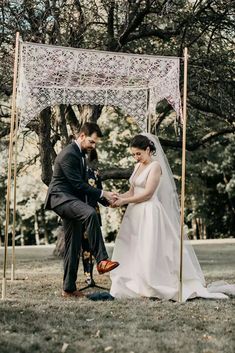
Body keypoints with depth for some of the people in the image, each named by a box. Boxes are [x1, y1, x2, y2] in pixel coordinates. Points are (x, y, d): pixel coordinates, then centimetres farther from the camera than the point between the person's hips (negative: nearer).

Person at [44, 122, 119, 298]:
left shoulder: (81, 154, 17)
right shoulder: (68, 154, -15)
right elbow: (78, 184, -19)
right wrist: (103, 194, -17)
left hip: (71, 200, 10)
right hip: (60, 197, -10)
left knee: (74, 245, 6)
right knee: (90, 213, -35)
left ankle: (69, 288, 11)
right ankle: (102, 260, -36)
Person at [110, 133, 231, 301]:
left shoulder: (155, 166, -9)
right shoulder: (138, 166, 15)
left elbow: (147, 193, -16)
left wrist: (124, 201, -13)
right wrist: (118, 198, -2)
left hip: (150, 214, -8)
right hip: (136, 215, 8)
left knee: (150, 250, -7)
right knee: (133, 251, 5)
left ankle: (153, 288, 0)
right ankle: (135, 286, 10)